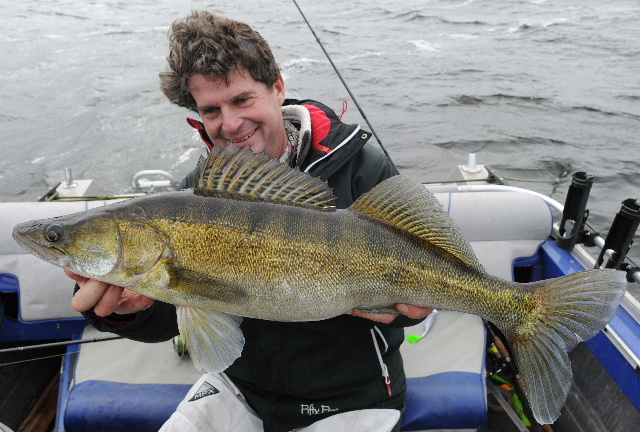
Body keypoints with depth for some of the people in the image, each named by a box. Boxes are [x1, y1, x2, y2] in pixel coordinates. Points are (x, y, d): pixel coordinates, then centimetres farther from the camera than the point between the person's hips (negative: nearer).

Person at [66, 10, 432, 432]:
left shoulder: (361, 168, -15)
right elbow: (169, 317, -8)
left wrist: (402, 307, -30)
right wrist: (130, 309, -29)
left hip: (351, 394, -2)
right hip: (239, 386, 3)